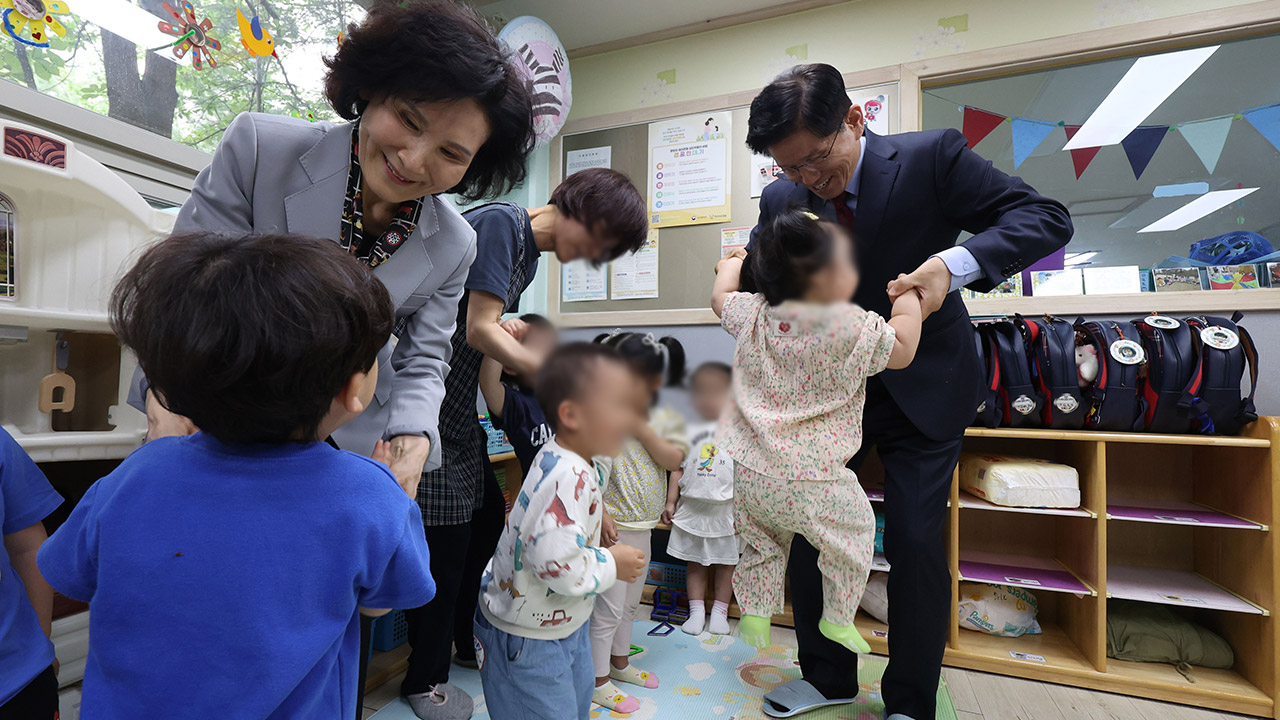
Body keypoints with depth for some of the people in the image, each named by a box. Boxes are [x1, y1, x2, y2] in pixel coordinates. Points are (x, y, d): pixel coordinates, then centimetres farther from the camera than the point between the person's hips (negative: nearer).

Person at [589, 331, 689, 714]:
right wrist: (600, 515, -22)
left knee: (629, 602, 23)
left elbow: (674, 460, -14)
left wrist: (641, 426, -21)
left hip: (643, 526, 6)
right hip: (613, 525, -6)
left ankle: (620, 663, 44)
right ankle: (598, 680, 25)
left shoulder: (665, 419, -2)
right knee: (608, 607, 5)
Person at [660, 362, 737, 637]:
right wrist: (671, 502, 5)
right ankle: (696, 611, 26)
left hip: (725, 509, -2)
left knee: (726, 562, 11)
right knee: (695, 562, 12)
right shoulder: (690, 433, 4)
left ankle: (720, 611, 28)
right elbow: (678, 469, 8)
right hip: (692, 508, 2)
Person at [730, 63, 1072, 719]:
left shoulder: (931, 157, -13)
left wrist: (954, 262, -30)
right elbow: (750, 284, 7)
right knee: (808, 531, 6)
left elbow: (1046, 217, -13)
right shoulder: (781, 199, -4)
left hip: (922, 388, -3)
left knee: (915, 543, -3)